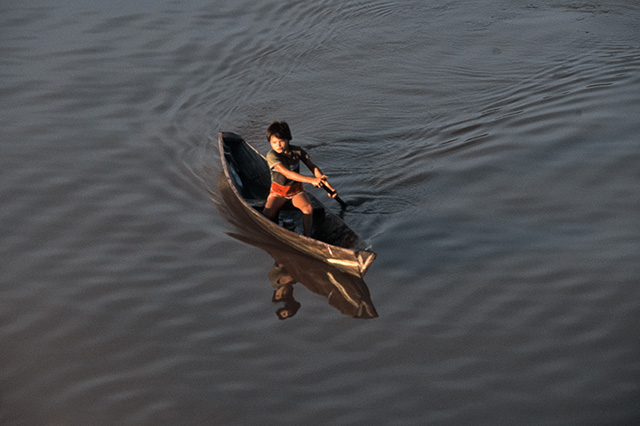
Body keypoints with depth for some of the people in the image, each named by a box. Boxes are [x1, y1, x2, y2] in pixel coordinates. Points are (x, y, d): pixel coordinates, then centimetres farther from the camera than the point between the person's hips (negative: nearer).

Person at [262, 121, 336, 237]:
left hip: (296, 191, 2)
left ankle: (307, 236, -21)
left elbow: (313, 167, -1)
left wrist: (328, 186, -9)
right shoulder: (272, 156, -22)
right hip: (278, 192, -2)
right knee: (266, 216, -26)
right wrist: (311, 180, -46)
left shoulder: (297, 151, -8)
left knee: (308, 208, -29)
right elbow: (287, 174, -35)